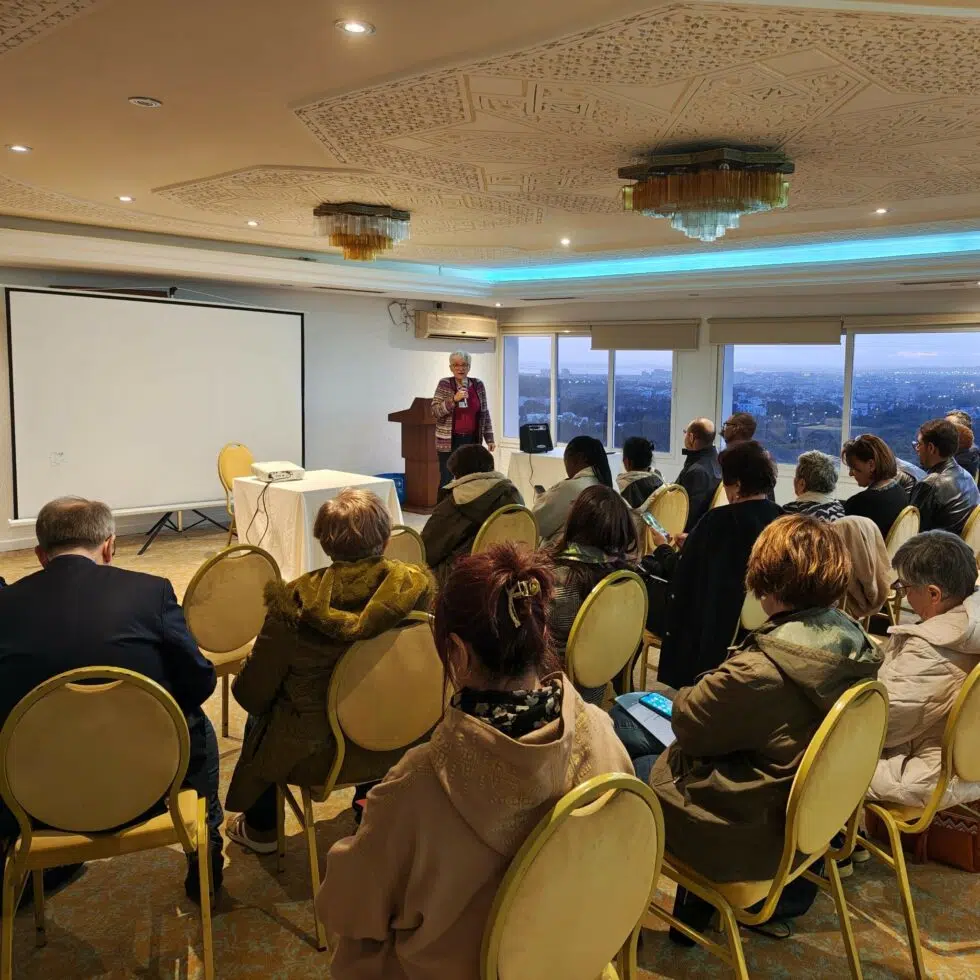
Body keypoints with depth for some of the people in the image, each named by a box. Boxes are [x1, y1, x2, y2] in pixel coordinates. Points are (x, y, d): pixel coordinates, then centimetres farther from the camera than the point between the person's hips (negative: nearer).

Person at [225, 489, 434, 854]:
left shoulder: (297, 601, -23)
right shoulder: (419, 587, -17)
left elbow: (252, 693, -12)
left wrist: (248, 665, 11)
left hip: (313, 753, -2)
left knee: (259, 717, 30)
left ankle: (260, 829, 47)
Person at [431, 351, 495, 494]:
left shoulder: (478, 385, 6)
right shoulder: (444, 384, -3)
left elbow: (484, 413, 10)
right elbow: (435, 411, -9)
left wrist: (489, 438, 6)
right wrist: (454, 399, -21)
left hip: (472, 440, 3)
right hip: (449, 441, -3)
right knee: (447, 482, -3)